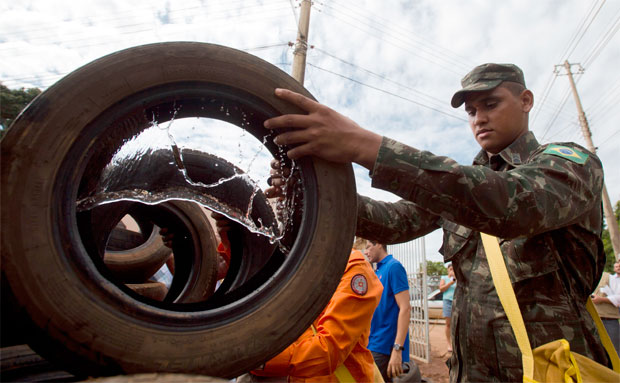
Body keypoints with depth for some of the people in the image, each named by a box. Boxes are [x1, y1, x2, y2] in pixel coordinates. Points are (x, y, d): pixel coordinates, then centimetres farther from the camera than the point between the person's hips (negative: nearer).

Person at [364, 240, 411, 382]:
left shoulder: (393, 266, -15)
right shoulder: (378, 271, 11)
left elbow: (405, 308, -21)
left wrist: (397, 348, -25)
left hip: (385, 346, -8)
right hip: (373, 343, 8)